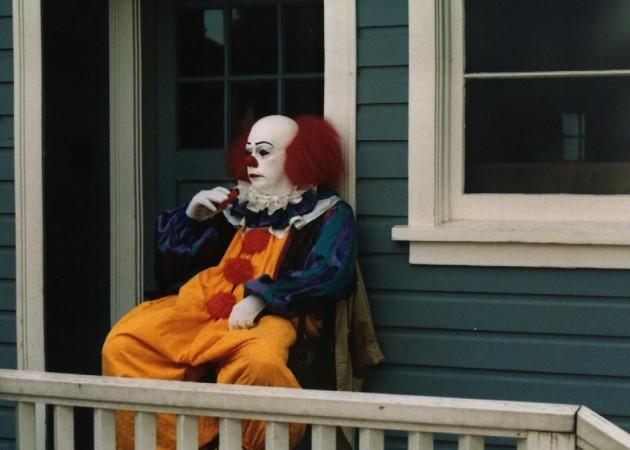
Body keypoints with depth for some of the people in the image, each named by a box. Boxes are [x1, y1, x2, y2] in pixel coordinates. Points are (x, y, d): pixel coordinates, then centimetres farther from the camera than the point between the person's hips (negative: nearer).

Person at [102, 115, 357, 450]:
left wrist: (260, 298, -20)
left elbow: (329, 275, -10)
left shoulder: (328, 213, 9)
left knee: (259, 363, -39)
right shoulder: (236, 204, 20)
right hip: (204, 305, 5)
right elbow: (169, 271, 23)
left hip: (270, 315, -5)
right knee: (123, 344, -19)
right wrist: (192, 218, 7)